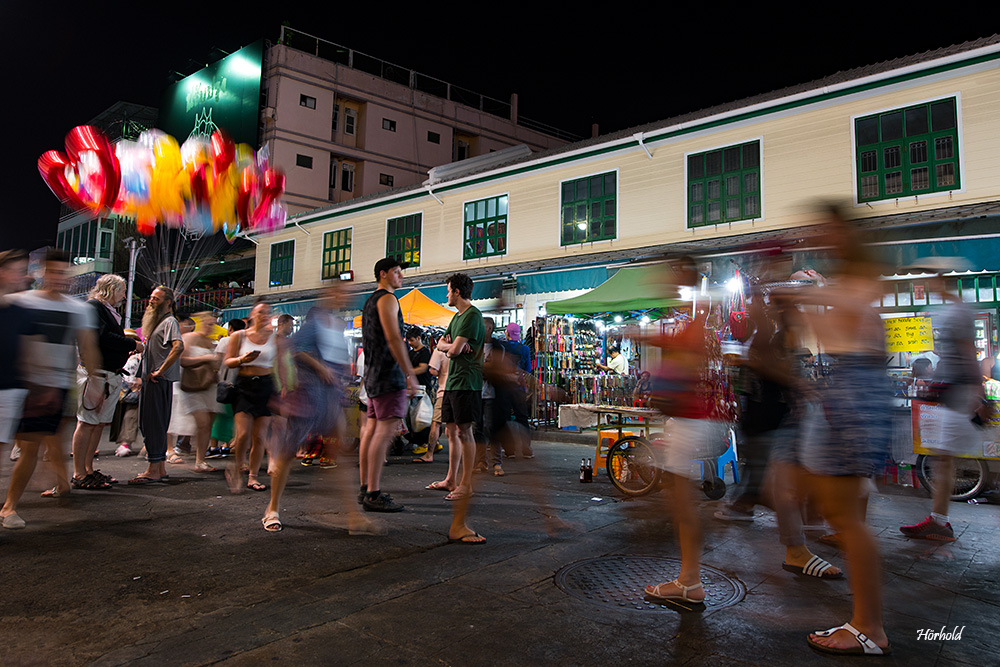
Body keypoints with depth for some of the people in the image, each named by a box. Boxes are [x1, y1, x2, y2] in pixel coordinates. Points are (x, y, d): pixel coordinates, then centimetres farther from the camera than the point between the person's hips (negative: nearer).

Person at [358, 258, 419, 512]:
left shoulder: (370, 301, 23)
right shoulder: (387, 299, -8)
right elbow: (393, 338, -18)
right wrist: (410, 374, -19)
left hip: (374, 374, 10)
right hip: (389, 373, -10)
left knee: (372, 429, 11)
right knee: (386, 430, -12)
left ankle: (365, 487, 17)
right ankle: (373, 494, -14)